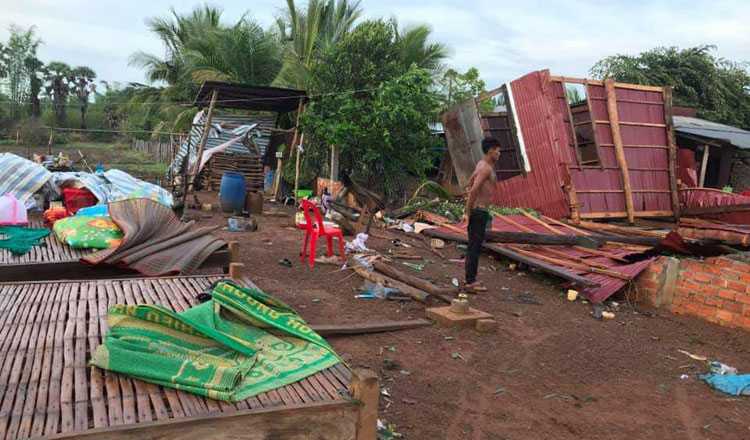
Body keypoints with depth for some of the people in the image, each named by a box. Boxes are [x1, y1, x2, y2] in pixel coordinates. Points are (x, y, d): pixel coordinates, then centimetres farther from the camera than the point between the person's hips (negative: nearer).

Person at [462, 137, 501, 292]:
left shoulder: (482, 164, 14)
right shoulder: (486, 168, -18)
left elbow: (470, 182, 29)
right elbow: (473, 190, -28)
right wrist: (468, 213, -22)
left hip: (478, 210, 10)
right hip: (479, 212, -10)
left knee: (474, 246, 14)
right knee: (475, 247, -5)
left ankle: (470, 279, 21)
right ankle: (470, 282, 1)